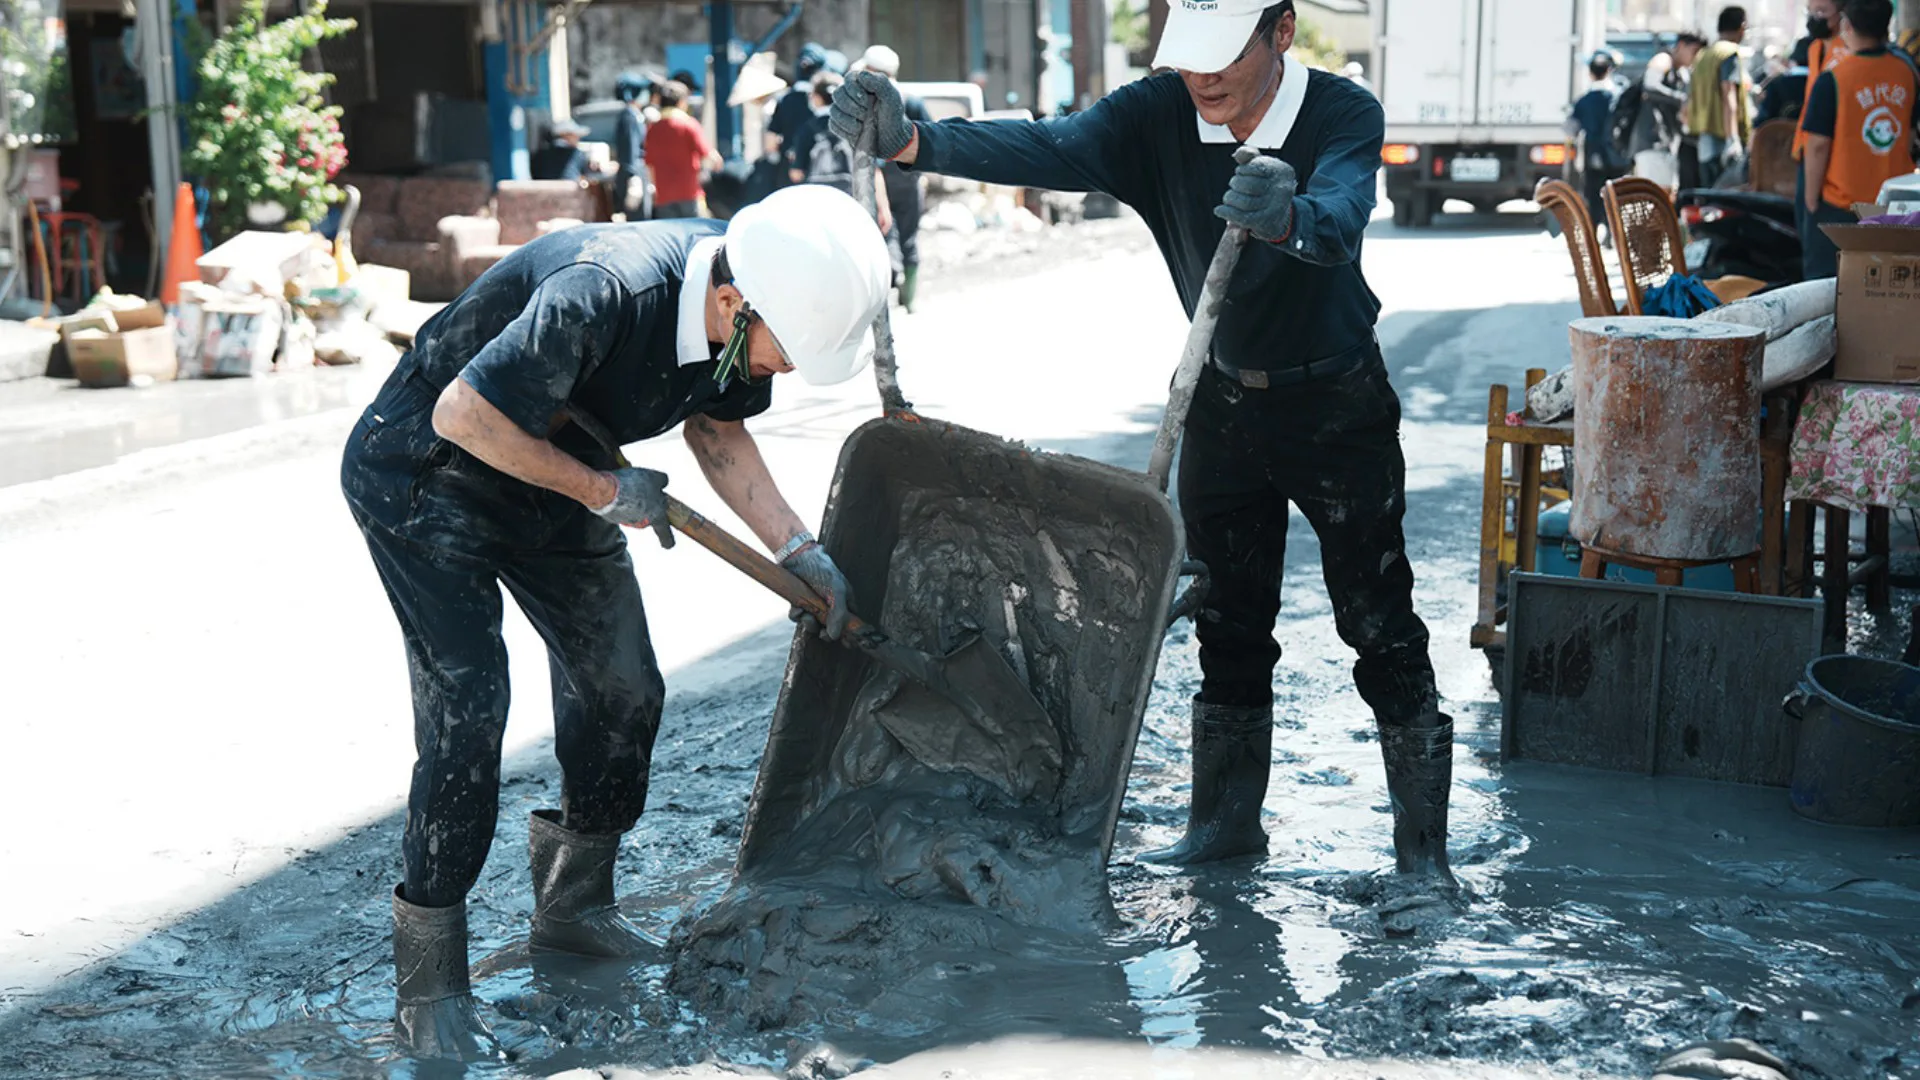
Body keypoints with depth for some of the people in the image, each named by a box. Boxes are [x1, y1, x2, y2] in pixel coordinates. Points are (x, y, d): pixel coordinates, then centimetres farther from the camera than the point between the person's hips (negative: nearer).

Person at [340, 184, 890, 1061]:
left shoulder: (740, 305, -13)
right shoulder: (604, 296, -39)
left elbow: (715, 427, 5)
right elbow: (462, 414, -31)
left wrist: (796, 549, -2)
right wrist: (602, 488, -21)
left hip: (551, 479, 8)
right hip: (423, 476, -8)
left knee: (624, 688, 8)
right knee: (466, 708, -15)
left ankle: (572, 904, 30)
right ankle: (428, 992, -4)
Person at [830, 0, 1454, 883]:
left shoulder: (1343, 115, -22)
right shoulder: (1157, 115, -14)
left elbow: (1340, 219, -41)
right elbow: (1048, 150, -30)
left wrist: (1285, 216, -66)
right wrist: (911, 141, -46)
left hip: (1338, 406, -3)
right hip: (1224, 404, 4)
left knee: (1380, 628, 0)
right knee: (1228, 628, 12)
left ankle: (1421, 841, 12)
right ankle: (1226, 818, 27)